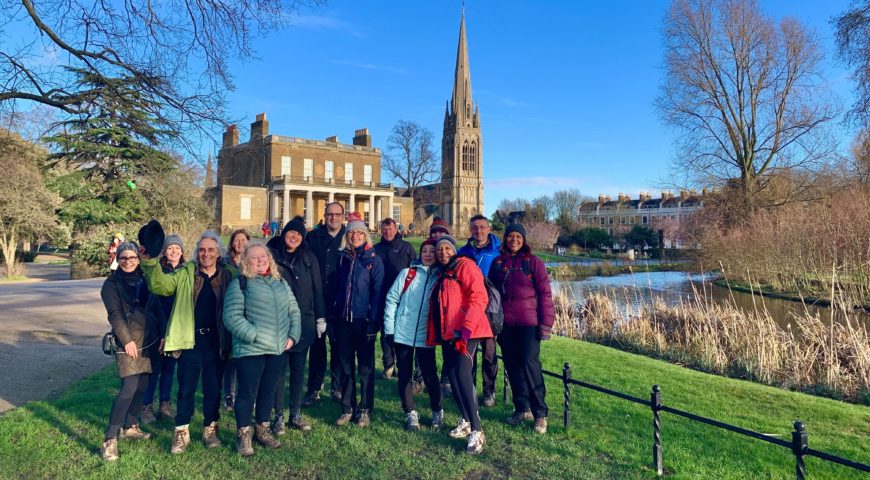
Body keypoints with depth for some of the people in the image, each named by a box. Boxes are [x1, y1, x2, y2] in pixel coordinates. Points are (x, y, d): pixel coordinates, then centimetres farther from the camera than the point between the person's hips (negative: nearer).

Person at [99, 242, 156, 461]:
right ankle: (110, 440, -7)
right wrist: (127, 339, -15)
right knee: (129, 388, -14)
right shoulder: (112, 283, -2)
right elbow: (114, 314, -9)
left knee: (142, 385, 11)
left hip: (146, 339, 6)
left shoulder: (144, 279, 12)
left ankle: (129, 427, 29)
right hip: (127, 339, -5)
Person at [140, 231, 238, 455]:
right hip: (190, 341, 0)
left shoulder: (230, 275, 2)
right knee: (186, 389, 8)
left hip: (216, 342, 0)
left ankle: (210, 429, 27)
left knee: (213, 388, 11)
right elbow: (160, 285, -11)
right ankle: (182, 432, 22)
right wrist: (149, 262, -25)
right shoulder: (186, 273, 2)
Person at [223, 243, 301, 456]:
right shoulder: (239, 284, -5)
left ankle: (263, 430, 32)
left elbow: (294, 311, 15)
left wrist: (293, 335, 2)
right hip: (250, 350, -5)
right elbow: (232, 317, -13)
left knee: (269, 391, 16)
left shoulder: (280, 282, 12)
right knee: (248, 393, 4)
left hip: (278, 349, 5)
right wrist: (254, 335, -17)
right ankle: (243, 435, 20)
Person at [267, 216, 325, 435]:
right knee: (278, 369, 5)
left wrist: (320, 318, 5)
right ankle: (279, 415, 16)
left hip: (303, 323, 2)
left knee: (298, 369, 11)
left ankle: (296, 414, 22)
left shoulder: (309, 258, 5)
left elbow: (317, 289, 7)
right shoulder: (271, 255, -2)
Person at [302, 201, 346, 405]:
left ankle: (337, 387, 24)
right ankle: (314, 389, 19)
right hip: (317, 302, 1)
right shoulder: (312, 237, 4)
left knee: (338, 345, 9)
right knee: (316, 345, 8)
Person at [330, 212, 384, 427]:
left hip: (363, 320, -3)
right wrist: (332, 316, 5)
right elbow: (336, 287, 10)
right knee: (346, 366, 11)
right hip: (343, 320, 4)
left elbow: (377, 291, -8)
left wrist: (374, 321, -13)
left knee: (365, 367, 7)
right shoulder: (342, 257, 7)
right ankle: (347, 408, 22)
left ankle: (365, 410, 18)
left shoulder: (374, 259, -4)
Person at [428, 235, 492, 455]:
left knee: (462, 375, -17)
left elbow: (479, 297, -16)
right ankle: (466, 421, 23)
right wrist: (435, 333, 17)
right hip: (448, 333, 8)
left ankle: (477, 431, -12)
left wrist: (467, 327, -23)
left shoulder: (465, 265, -5)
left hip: (466, 332, -8)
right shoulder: (441, 274, 20)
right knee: (452, 376, 9)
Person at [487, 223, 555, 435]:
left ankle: (540, 413, 5)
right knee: (512, 365, 9)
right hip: (505, 323, 4)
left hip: (528, 322, -4)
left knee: (530, 363, -7)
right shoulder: (497, 262, 9)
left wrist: (546, 324, -10)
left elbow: (545, 293, -5)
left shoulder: (533, 262, -2)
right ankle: (522, 409, 23)